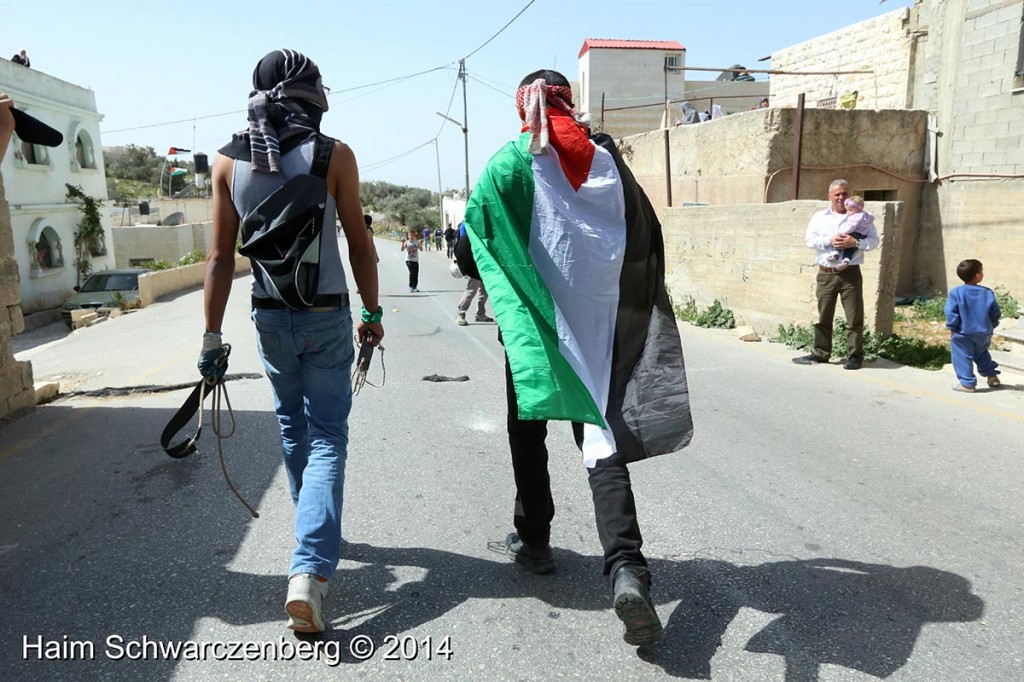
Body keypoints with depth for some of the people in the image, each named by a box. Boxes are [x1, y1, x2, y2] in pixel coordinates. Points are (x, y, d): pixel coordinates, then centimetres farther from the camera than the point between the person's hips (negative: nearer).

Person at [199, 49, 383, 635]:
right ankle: (310, 569, -9)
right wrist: (373, 312, 6)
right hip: (328, 317, -3)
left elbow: (222, 256, -1)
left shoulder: (229, 161, 0)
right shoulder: (334, 155, -8)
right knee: (327, 436, 2)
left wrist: (212, 334, 5)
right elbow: (360, 245, -5)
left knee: (293, 427, 21)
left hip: (271, 317, 3)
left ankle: (315, 530, 39)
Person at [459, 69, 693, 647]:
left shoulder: (510, 163, -2)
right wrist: (629, 307, 18)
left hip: (534, 323, -2)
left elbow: (470, 249, -7)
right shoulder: (607, 158, 7)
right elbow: (649, 240, 8)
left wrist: (499, 284, 11)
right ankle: (627, 568, -10)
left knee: (529, 431, 17)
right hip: (601, 321, 2)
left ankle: (534, 540, 28)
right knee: (602, 434, 3)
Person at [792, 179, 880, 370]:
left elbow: (875, 240, 1)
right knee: (824, 315, 7)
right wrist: (830, 240, -15)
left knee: (855, 316, -1)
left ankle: (855, 355, 6)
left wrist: (855, 242, -16)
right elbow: (809, 240, 0)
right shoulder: (819, 217, 11)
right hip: (826, 274, 2)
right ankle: (821, 353, 16)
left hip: (850, 273, -2)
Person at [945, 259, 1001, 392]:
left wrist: (952, 328, -4)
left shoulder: (956, 292, -13)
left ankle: (967, 383, 3)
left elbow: (951, 312, -14)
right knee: (981, 354, 27)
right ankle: (992, 376, 33)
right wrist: (990, 326, 19)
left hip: (963, 333, -4)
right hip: (984, 333, 5)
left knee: (962, 358, 3)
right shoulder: (988, 293, -1)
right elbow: (995, 313, 6)